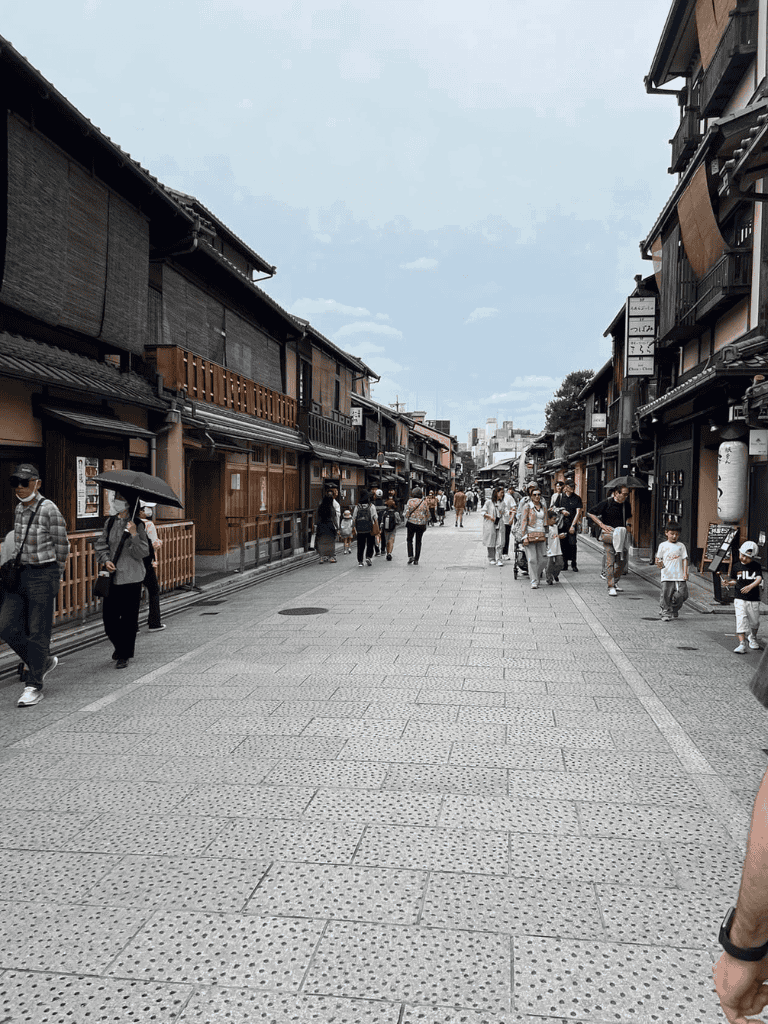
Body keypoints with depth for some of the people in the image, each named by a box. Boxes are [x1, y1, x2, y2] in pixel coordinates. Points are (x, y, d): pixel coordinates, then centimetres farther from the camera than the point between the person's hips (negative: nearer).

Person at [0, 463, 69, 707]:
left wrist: (53, 577, 1)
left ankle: (34, 686, 8)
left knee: (38, 632, -2)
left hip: (43, 574, -7)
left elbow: (61, 548, -7)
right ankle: (44, 661, 25)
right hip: (20, 572, 7)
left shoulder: (49, 510, -12)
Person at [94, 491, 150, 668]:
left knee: (129, 618, 1)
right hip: (112, 577, 5)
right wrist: (106, 560, -5)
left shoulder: (137, 524, -6)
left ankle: (125, 655, 13)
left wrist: (134, 535, -24)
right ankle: (119, 647, 32)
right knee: (108, 616, 7)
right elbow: (100, 545, 13)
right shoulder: (110, 522, 9)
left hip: (131, 578, -4)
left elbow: (143, 552, -10)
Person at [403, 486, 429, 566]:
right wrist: (425, 523, 18)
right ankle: (416, 560, 10)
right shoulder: (424, 502, 1)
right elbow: (427, 514, 6)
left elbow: (406, 513, -9)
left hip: (411, 523, -2)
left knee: (409, 540, 12)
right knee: (418, 542, 10)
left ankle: (410, 556, -5)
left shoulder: (410, 501, -7)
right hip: (421, 524, 2)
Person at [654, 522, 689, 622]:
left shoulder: (681, 546, 10)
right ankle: (665, 613, 3)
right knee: (666, 595, -6)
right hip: (667, 576, -2)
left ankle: (674, 610, 23)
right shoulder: (663, 545, 6)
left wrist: (685, 573, -1)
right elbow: (658, 558, 8)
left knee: (682, 594, 0)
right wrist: (659, 564, -15)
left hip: (679, 576, 2)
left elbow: (684, 559, 8)